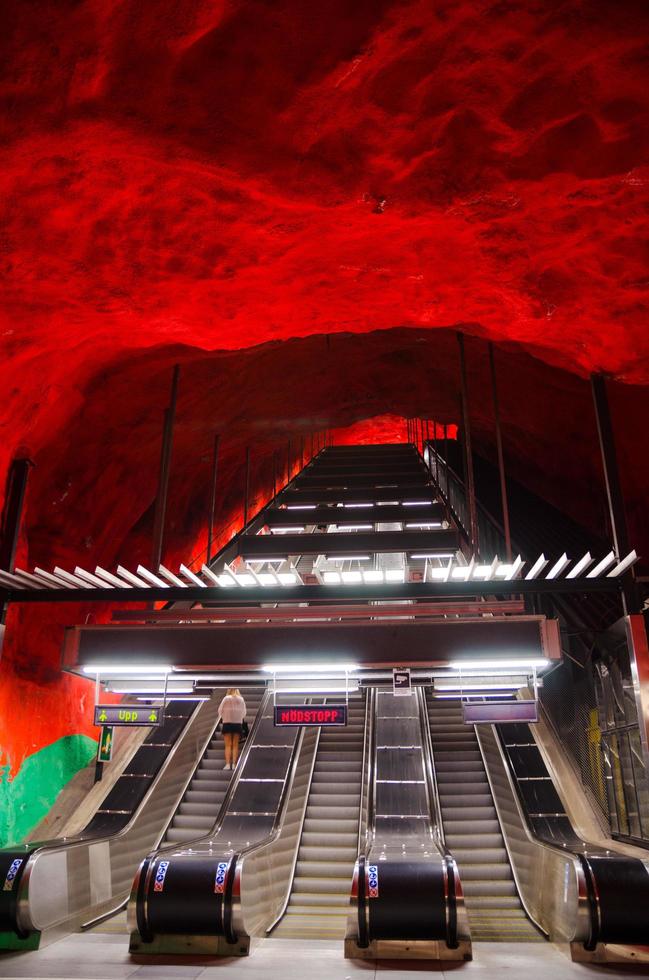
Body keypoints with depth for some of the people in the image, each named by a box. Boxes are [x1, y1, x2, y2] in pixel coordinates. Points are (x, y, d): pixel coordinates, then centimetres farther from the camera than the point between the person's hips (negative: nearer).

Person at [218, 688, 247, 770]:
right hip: (238, 724, 2)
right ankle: (234, 764, 3)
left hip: (227, 723, -2)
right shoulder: (241, 699, 3)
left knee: (228, 745, 2)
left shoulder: (226, 698, -5)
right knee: (235, 745, 8)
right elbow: (244, 712, 7)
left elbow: (220, 710, -2)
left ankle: (228, 764, -6)